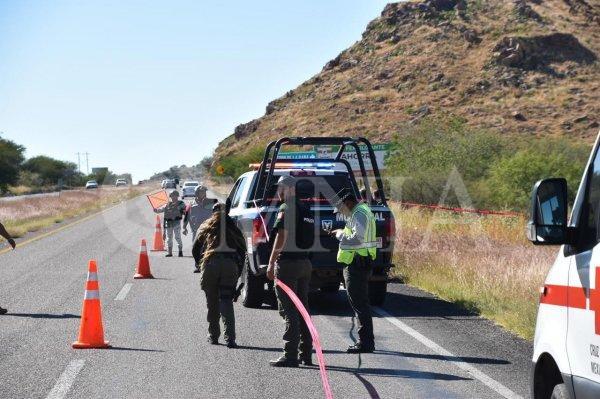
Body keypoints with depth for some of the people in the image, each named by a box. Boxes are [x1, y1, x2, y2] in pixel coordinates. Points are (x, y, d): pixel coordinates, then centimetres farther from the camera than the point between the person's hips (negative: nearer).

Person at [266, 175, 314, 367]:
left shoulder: (286, 209, -11)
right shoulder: (304, 209, 16)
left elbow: (281, 238, -18)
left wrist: (271, 263, -16)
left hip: (288, 262, -8)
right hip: (305, 262, 8)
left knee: (289, 310, -7)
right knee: (302, 308, 13)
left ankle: (290, 355, -10)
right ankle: (306, 354, 15)